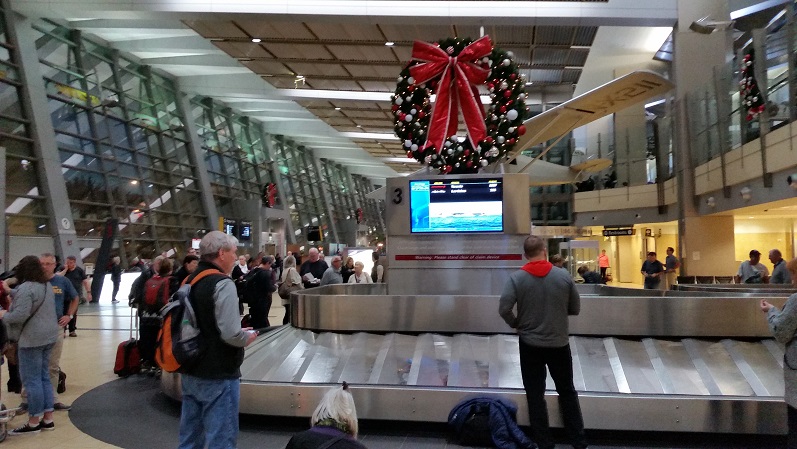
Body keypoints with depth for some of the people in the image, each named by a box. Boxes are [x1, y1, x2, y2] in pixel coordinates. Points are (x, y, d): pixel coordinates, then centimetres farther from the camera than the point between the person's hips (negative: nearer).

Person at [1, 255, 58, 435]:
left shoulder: (26, 288, -17)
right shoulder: (47, 285, 11)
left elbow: (20, 315, -25)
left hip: (32, 339, -9)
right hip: (48, 336, 9)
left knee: (32, 380, 0)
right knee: (44, 377, 14)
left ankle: (33, 422, 8)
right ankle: (48, 419, 18)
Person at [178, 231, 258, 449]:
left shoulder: (189, 281, 8)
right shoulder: (223, 284, -18)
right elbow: (230, 334, -26)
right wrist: (247, 337, -5)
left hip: (190, 372, 9)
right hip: (218, 376, -8)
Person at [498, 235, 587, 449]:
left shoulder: (516, 278, -12)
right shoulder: (564, 276, -9)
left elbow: (503, 308, -17)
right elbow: (575, 309, -1)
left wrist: (516, 324, 2)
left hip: (529, 344, -1)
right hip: (559, 343, 1)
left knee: (535, 394, 9)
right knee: (567, 391, 17)